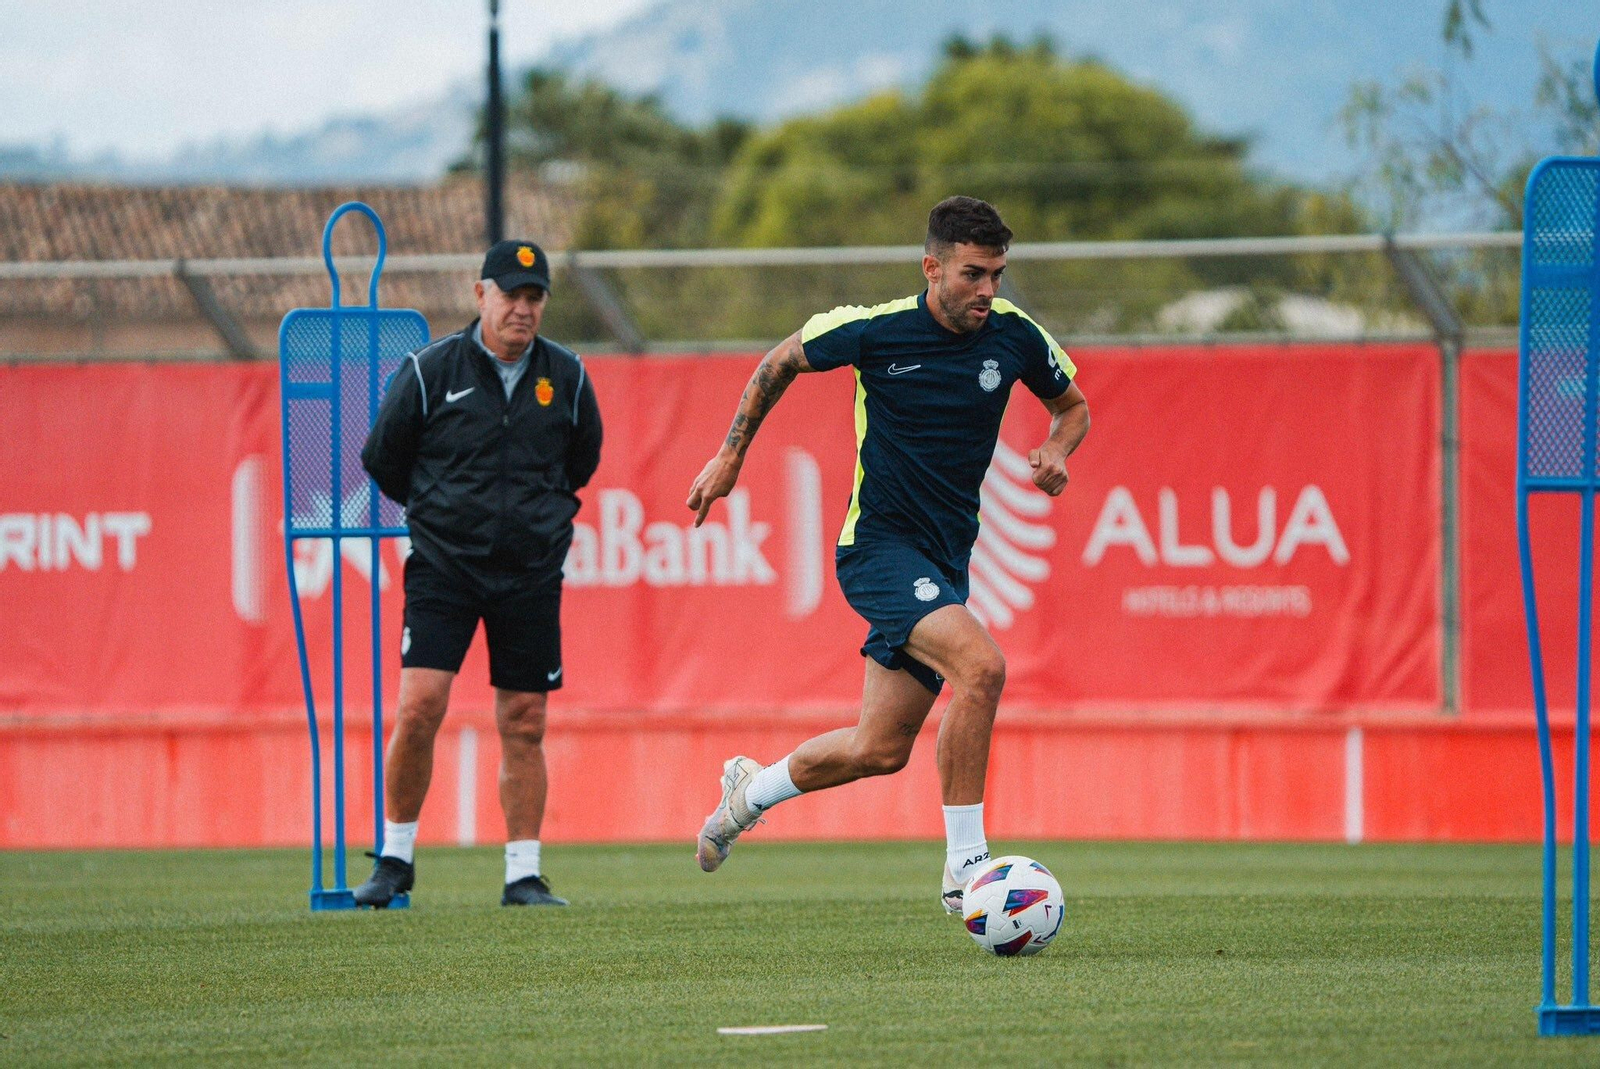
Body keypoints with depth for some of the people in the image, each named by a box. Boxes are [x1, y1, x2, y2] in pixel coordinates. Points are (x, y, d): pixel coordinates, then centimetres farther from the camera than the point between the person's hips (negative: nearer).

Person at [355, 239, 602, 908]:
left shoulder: (567, 378, 4)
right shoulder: (430, 371, -4)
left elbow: (582, 459, 22)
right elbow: (382, 457, 8)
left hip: (532, 572, 2)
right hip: (443, 566, -2)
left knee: (524, 725, 3)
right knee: (420, 705, -14)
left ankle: (523, 875, 10)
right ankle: (395, 857, 0)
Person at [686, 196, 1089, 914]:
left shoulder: (1014, 336, -3)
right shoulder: (875, 330, -13)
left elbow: (1072, 406, 16)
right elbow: (781, 362, 6)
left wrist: (1056, 452, -6)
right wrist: (731, 456, 9)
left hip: (945, 558, 6)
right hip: (878, 544, -6)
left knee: (880, 749, 8)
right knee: (981, 667, -28)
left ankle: (751, 790, 37)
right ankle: (964, 868, -20)